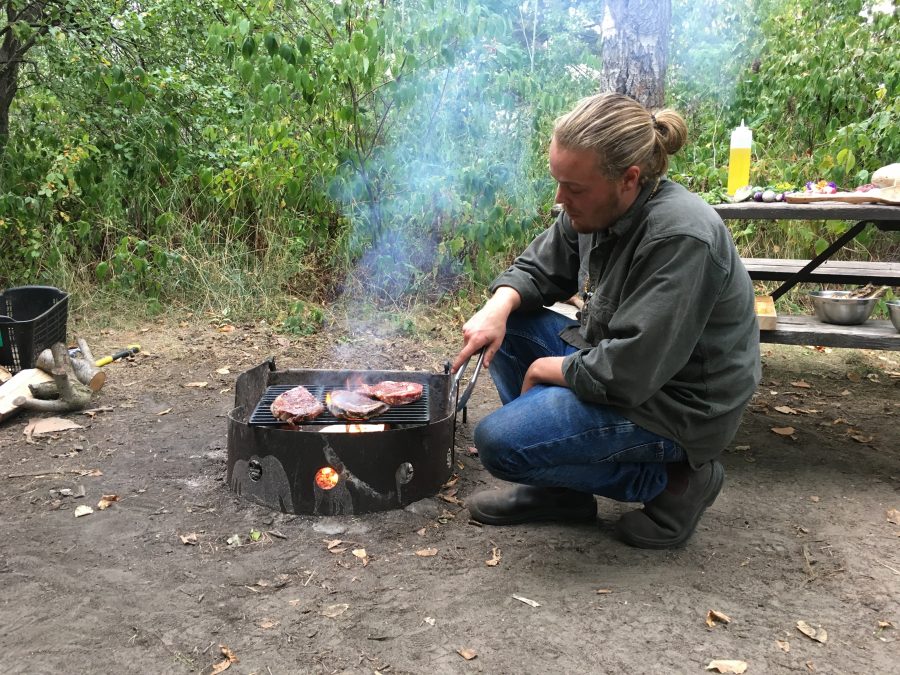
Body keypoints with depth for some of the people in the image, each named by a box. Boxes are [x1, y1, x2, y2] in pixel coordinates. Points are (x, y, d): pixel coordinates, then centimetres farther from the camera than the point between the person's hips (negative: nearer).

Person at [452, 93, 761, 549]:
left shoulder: (680, 238, -30)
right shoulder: (596, 208, -3)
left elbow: (625, 373, -31)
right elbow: (537, 269, 10)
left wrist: (549, 369, -14)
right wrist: (499, 307, -11)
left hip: (676, 405, -9)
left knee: (499, 442, -19)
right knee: (502, 326, 4)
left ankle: (671, 480, -3)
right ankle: (558, 487, 8)